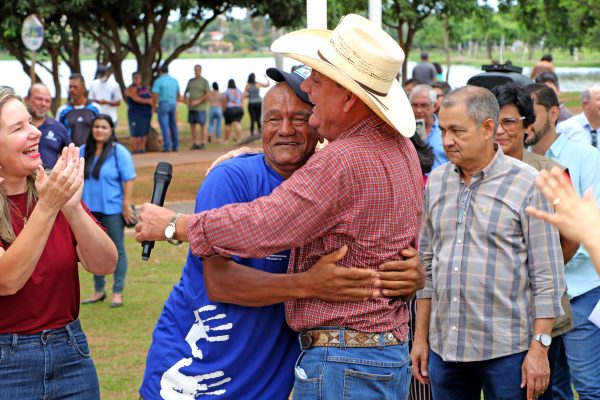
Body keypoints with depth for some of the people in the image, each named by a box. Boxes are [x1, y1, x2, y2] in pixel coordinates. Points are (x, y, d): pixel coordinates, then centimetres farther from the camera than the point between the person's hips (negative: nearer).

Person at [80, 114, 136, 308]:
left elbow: (128, 179, -11)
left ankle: (118, 292, 10)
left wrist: (126, 205, -14)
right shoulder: (84, 151, 6)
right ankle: (99, 290, 25)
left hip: (112, 209, -5)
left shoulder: (119, 152, -9)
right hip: (90, 209, 5)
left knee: (116, 249, 3)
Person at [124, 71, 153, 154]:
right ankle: (134, 151, -8)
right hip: (136, 115, -8)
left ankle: (142, 150, 14)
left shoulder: (144, 88, 19)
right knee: (136, 134, -11)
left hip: (146, 113, 8)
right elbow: (136, 99, -19)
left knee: (145, 133, 8)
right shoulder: (131, 89, -6)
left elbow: (151, 97, 17)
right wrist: (147, 101, -12)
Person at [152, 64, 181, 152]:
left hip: (163, 105, -5)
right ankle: (175, 146, 14)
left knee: (165, 126, -4)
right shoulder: (174, 81, 8)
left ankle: (167, 146, -7)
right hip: (173, 105, 5)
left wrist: (154, 107, -3)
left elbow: (155, 95, -14)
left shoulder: (158, 81, -9)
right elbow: (178, 95, 17)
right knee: (174, 126, 12)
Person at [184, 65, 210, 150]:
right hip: (191, 107, 5)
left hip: (200, 107, -5)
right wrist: (186, 99, 1)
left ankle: (203, 143, 1)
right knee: (192, 124, 3)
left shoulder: (204, 81, -2)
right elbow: (186, 92, 20)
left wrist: (198, 101, -17)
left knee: (202, 124, -3)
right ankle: (195, 143, 9)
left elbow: (208, 94, -9)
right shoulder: (190, 81, 13)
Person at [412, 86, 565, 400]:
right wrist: (420, 337, 12)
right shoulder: (436, 182, 9)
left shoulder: (528, 184, -6)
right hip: (443, 347, 5)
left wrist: (539, 348, -11)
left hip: (506, 350, -4)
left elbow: (546, 276, -7)